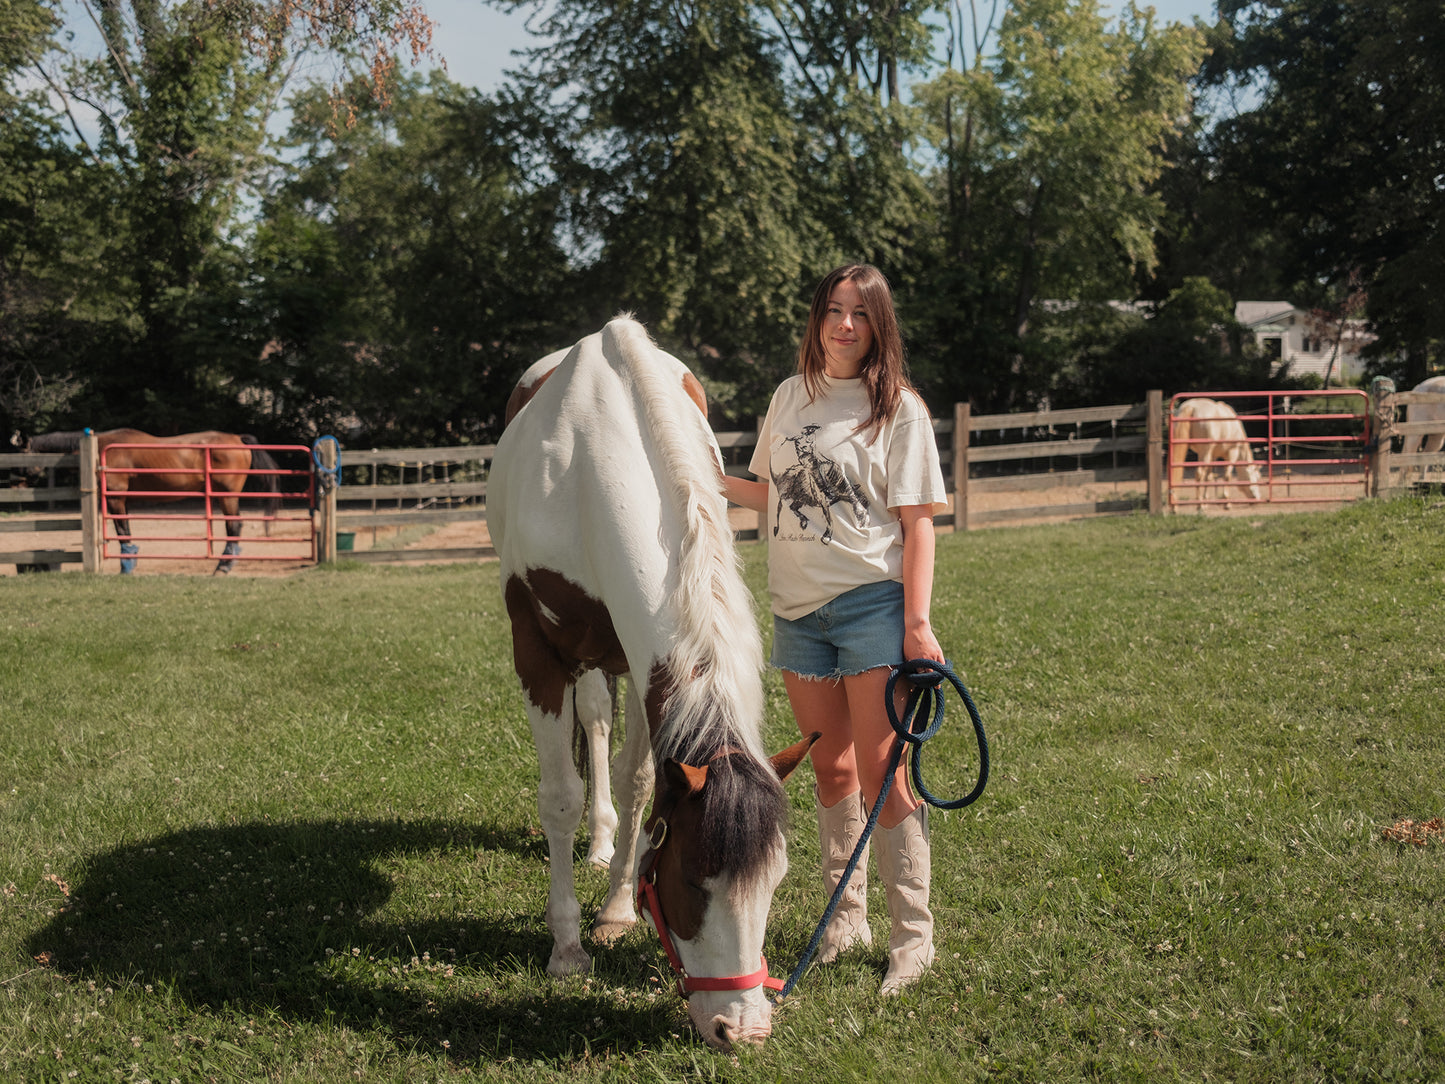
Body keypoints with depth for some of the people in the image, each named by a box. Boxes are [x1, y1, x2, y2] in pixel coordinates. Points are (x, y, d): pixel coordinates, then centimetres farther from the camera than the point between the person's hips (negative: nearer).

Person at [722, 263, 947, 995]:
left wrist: (918, 620, -13)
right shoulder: (791, 396, 11)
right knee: (831, 768, 13)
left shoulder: (899, 408, -3)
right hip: (797, 607, 5)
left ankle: (913, 935, 5)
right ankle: (846, 918, 26)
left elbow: (916, 522, -6)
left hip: (872, 601, -5)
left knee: (880, 771, -6)